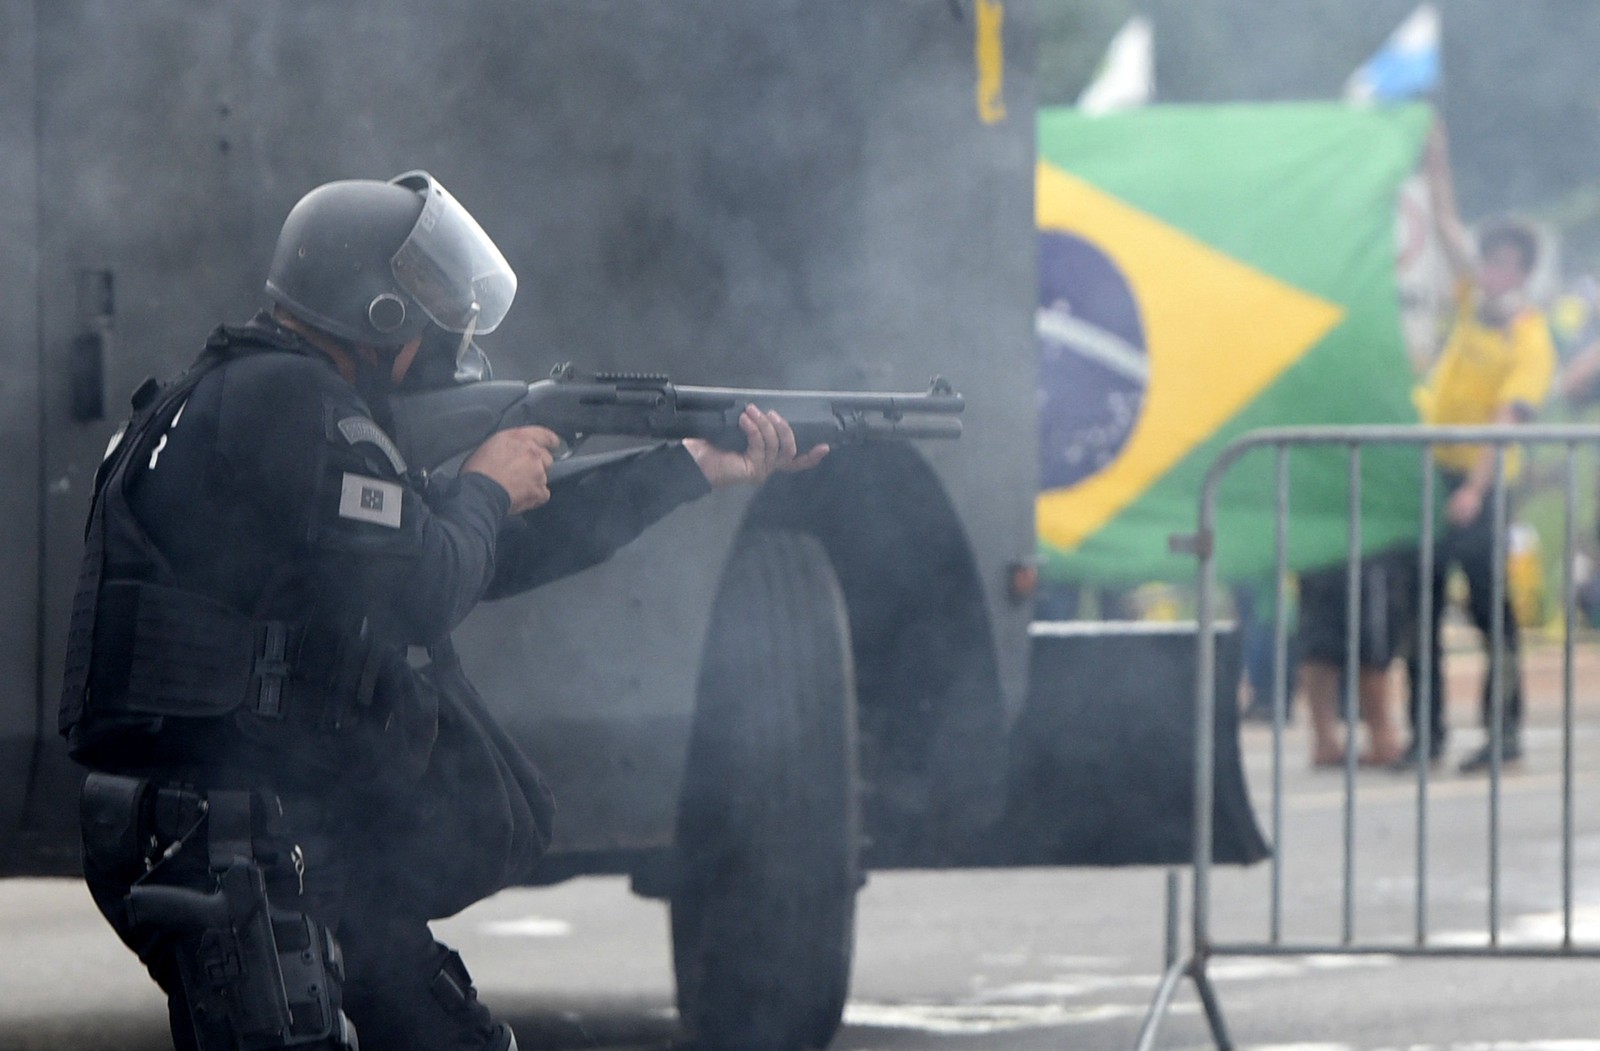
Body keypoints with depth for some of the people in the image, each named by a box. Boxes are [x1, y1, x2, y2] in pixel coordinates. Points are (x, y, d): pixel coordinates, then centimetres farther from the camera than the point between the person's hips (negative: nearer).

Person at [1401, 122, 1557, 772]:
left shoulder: (1530, 343, -13)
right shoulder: (1474, 300, 6)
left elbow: (1506, 421, -22)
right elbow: (1446, 224, 8)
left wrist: (1475, 489, -31)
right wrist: (1435, 154, 2)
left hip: (1476, 478, -7)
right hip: (1431, 467, 7)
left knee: (1487, 604, -6)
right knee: (1420, 602, 5)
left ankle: (1506, 730, 1)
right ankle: (1426, 732, 10)